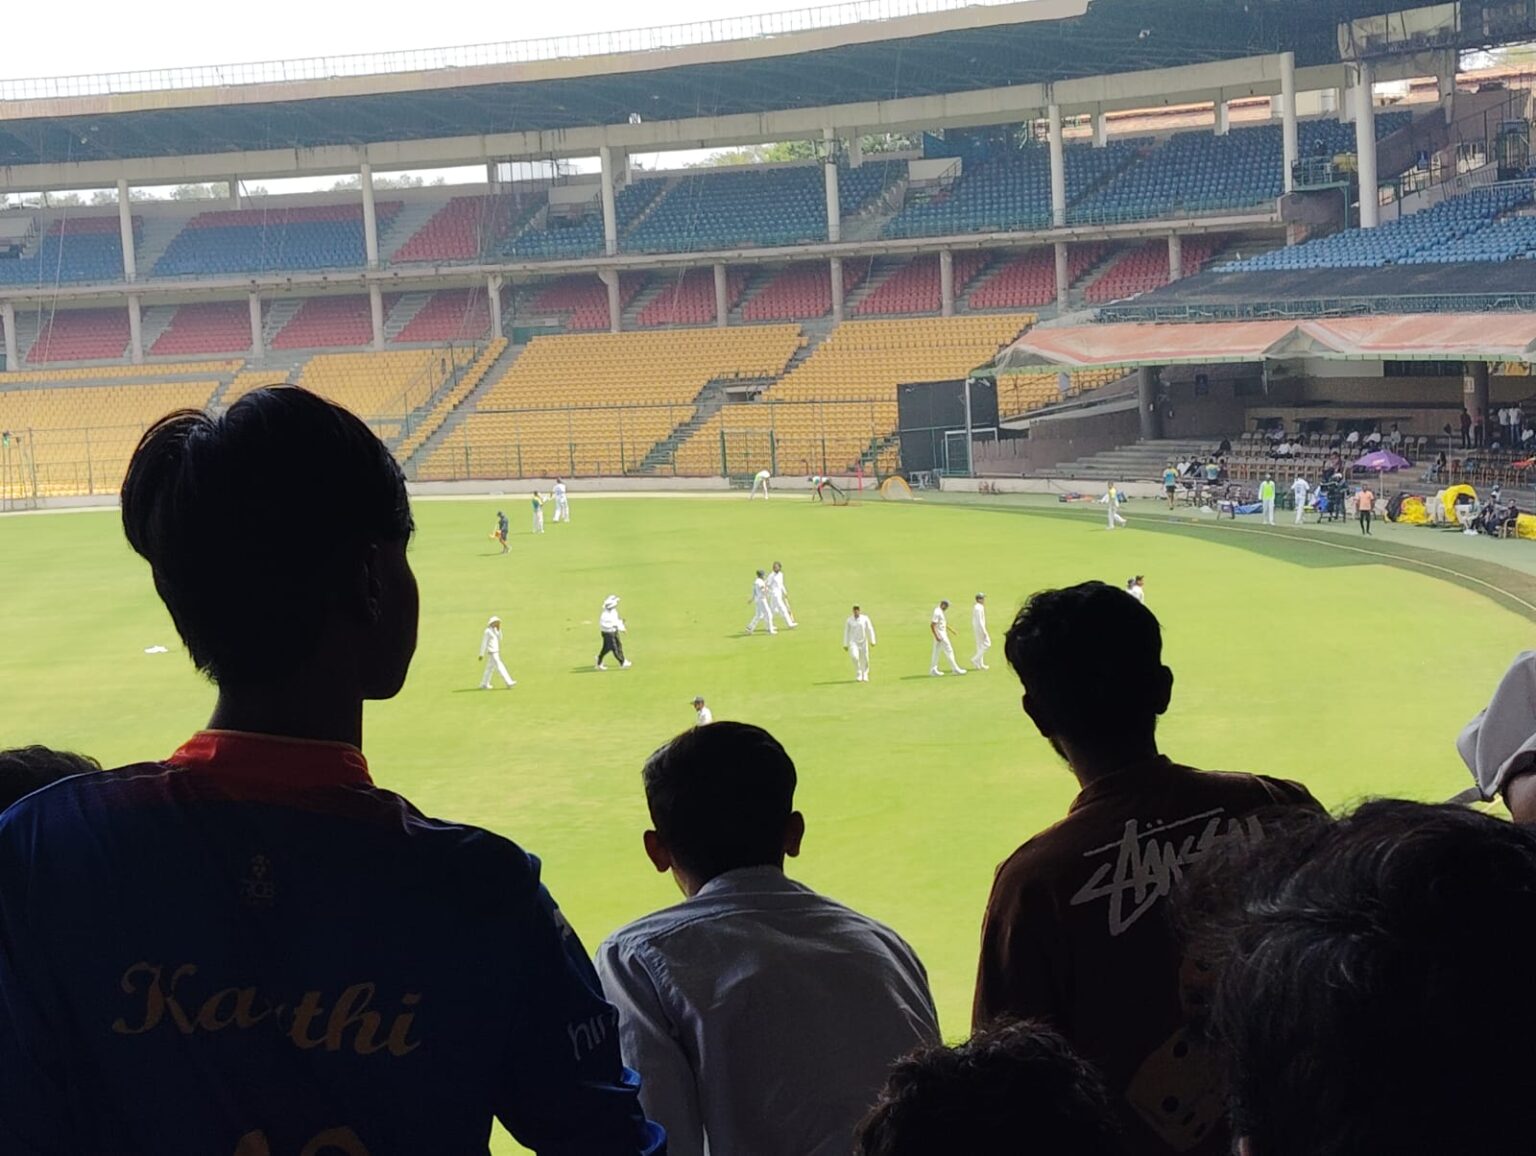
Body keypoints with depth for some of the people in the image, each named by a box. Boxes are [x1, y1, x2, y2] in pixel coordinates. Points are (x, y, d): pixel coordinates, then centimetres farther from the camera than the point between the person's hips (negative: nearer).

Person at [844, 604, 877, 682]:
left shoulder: (865, 619, -3)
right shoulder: (849, 620, -2)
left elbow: (870, 630, 0)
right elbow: (846, 632, 3)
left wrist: (872, 641, -5)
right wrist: (845, 645, 2)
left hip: (863, 642, 1)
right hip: (853, 642, -1)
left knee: (864, 659, 4)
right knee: (854, 656, -21)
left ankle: (864, 676, 24)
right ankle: (858, 675, -7)